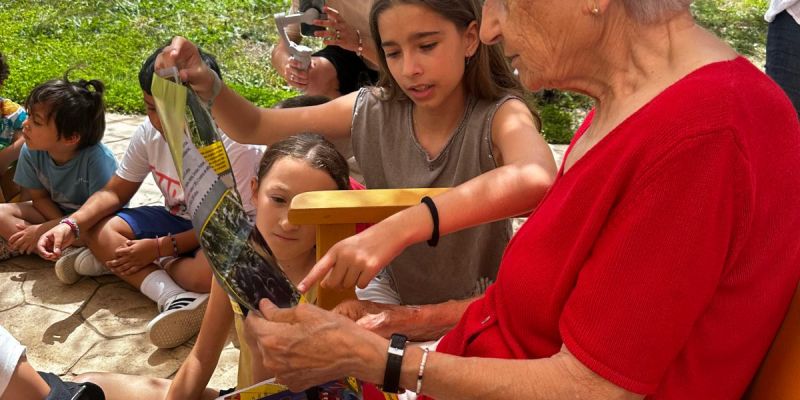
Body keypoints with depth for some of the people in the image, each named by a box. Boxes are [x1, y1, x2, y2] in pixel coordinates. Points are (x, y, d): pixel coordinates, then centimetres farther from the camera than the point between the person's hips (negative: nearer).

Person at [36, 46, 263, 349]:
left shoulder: (237, 146, -27)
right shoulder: (150, 132, -11)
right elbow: (115, 192, -1)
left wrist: (159, 248, -23)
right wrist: (71, 225, -19)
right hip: (178, 220, 6)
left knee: (208, 271, -38)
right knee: (98, 228, -13)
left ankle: (112, 261, -13)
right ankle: (175, 297, -27)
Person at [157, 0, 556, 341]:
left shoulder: (500, 116, -21)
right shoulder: (372, 111, -11)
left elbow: (537, 180, -47)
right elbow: (254, 128, -2)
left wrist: (398, 227, -57)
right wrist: (207, 85, -23)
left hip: (476, 308, -3)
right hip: (394, 292, 4)